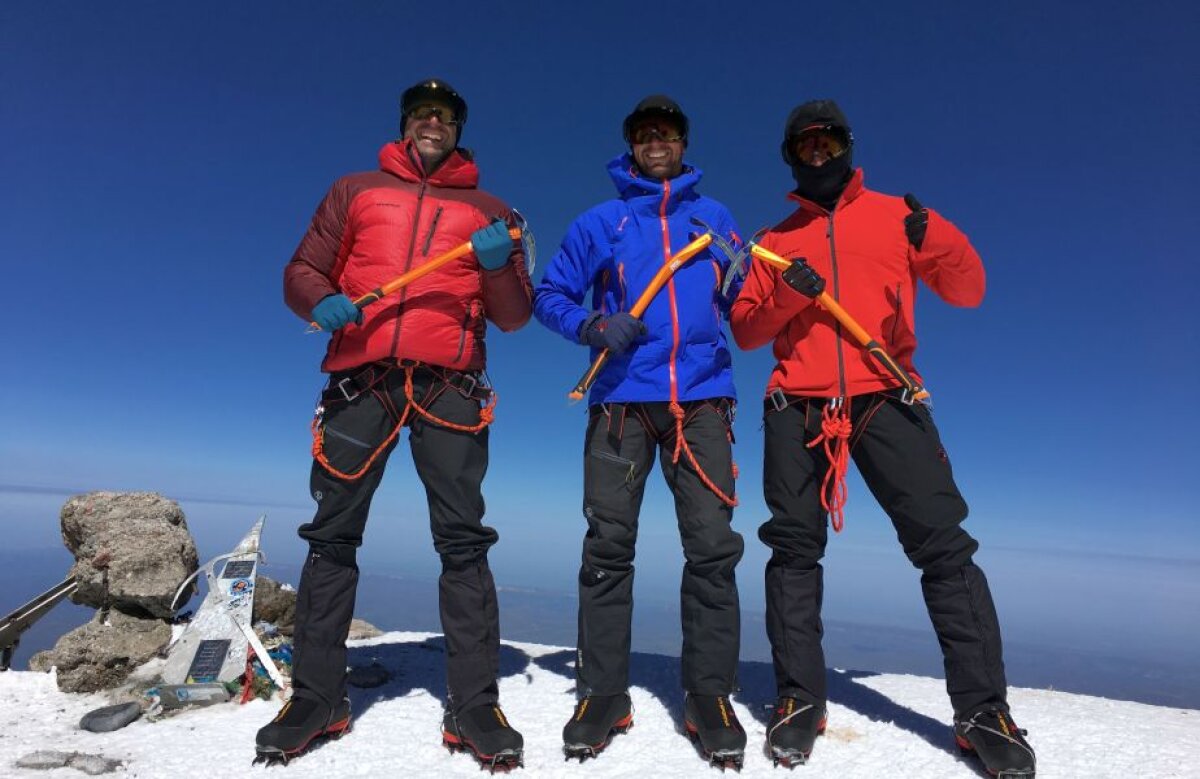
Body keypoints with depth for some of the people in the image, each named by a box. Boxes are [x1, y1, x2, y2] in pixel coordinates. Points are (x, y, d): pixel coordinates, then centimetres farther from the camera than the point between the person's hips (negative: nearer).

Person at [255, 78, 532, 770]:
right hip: (360, 380, 2)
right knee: (333, 536, 2)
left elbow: (514, 317, 11)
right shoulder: (355, 191, 21)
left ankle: (475, 704, 4)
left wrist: (499, 269, -9)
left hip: (450, 388, -1)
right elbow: (302, 271, 17)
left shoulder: (490, 212, 18)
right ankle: (317, 697, 16)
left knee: (464, 542, -5)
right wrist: (321, 302, -6)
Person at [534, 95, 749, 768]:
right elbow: (551, 296, 14)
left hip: (702, 396, 1)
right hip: (622, 397, 0)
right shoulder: (599, 222, 16)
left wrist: (744, 285, -4)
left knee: (713, 547, -5)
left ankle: (711, 695, 8)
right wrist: (592, 326, -6)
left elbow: (741, 305, 19)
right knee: (609, 545, -4)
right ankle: (602, 694, 9)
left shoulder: (716, 218, 20)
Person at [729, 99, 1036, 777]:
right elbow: (745, 329, 11)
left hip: (886, 400, -1)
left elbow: (968, 292, 6)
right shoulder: (777, 241, 18)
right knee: (795, 549, -1)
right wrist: (786, 297, -9)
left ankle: (984, 708, 5)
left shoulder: (895, 215, 15)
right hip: (797, 408, 1)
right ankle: (800, 698, 8)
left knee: (943, 542, -6)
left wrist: (938, 240, -14)